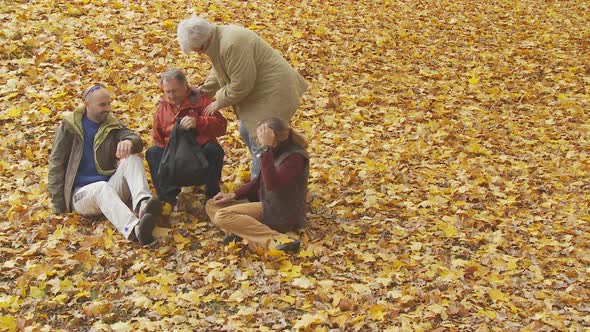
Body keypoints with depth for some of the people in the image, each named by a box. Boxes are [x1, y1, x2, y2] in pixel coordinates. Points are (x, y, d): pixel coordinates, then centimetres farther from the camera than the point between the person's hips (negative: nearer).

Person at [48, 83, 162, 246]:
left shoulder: (112, 125, 11)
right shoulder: (69, 126, 3)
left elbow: (136, 140, -7)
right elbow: (56, 163, 1)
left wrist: (129, 142, -34)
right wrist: (59, 206, -6)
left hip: (110, 188, 3)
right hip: (81, 193, -3)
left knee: (132, 159, -22)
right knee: (102, 187, -38)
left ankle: (142, 204, -53)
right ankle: (135, 230, -67)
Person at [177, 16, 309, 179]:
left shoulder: (232, 45, -29)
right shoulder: (218, 39, 3)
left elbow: (241, 85, -26)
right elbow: (219, 71, 19)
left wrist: (219, 102, -12)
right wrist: (203, 91, 11)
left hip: (274, 92, -11)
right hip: (258, 89, 11)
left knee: (259, 143, -6)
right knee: (247, 132, 22)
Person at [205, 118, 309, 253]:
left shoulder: (295, 157, -24)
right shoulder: (277, 151, 2)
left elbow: (272, 184, -37)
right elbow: (259, 180, 16)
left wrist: (266, 148, -36)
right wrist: (233, 195, 7)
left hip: (284, 217, -10)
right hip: (268, 206, 10)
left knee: (222, 216, -22)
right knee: (211, 206, 7)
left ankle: (277, 240, -28)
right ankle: (238, 232, -20)